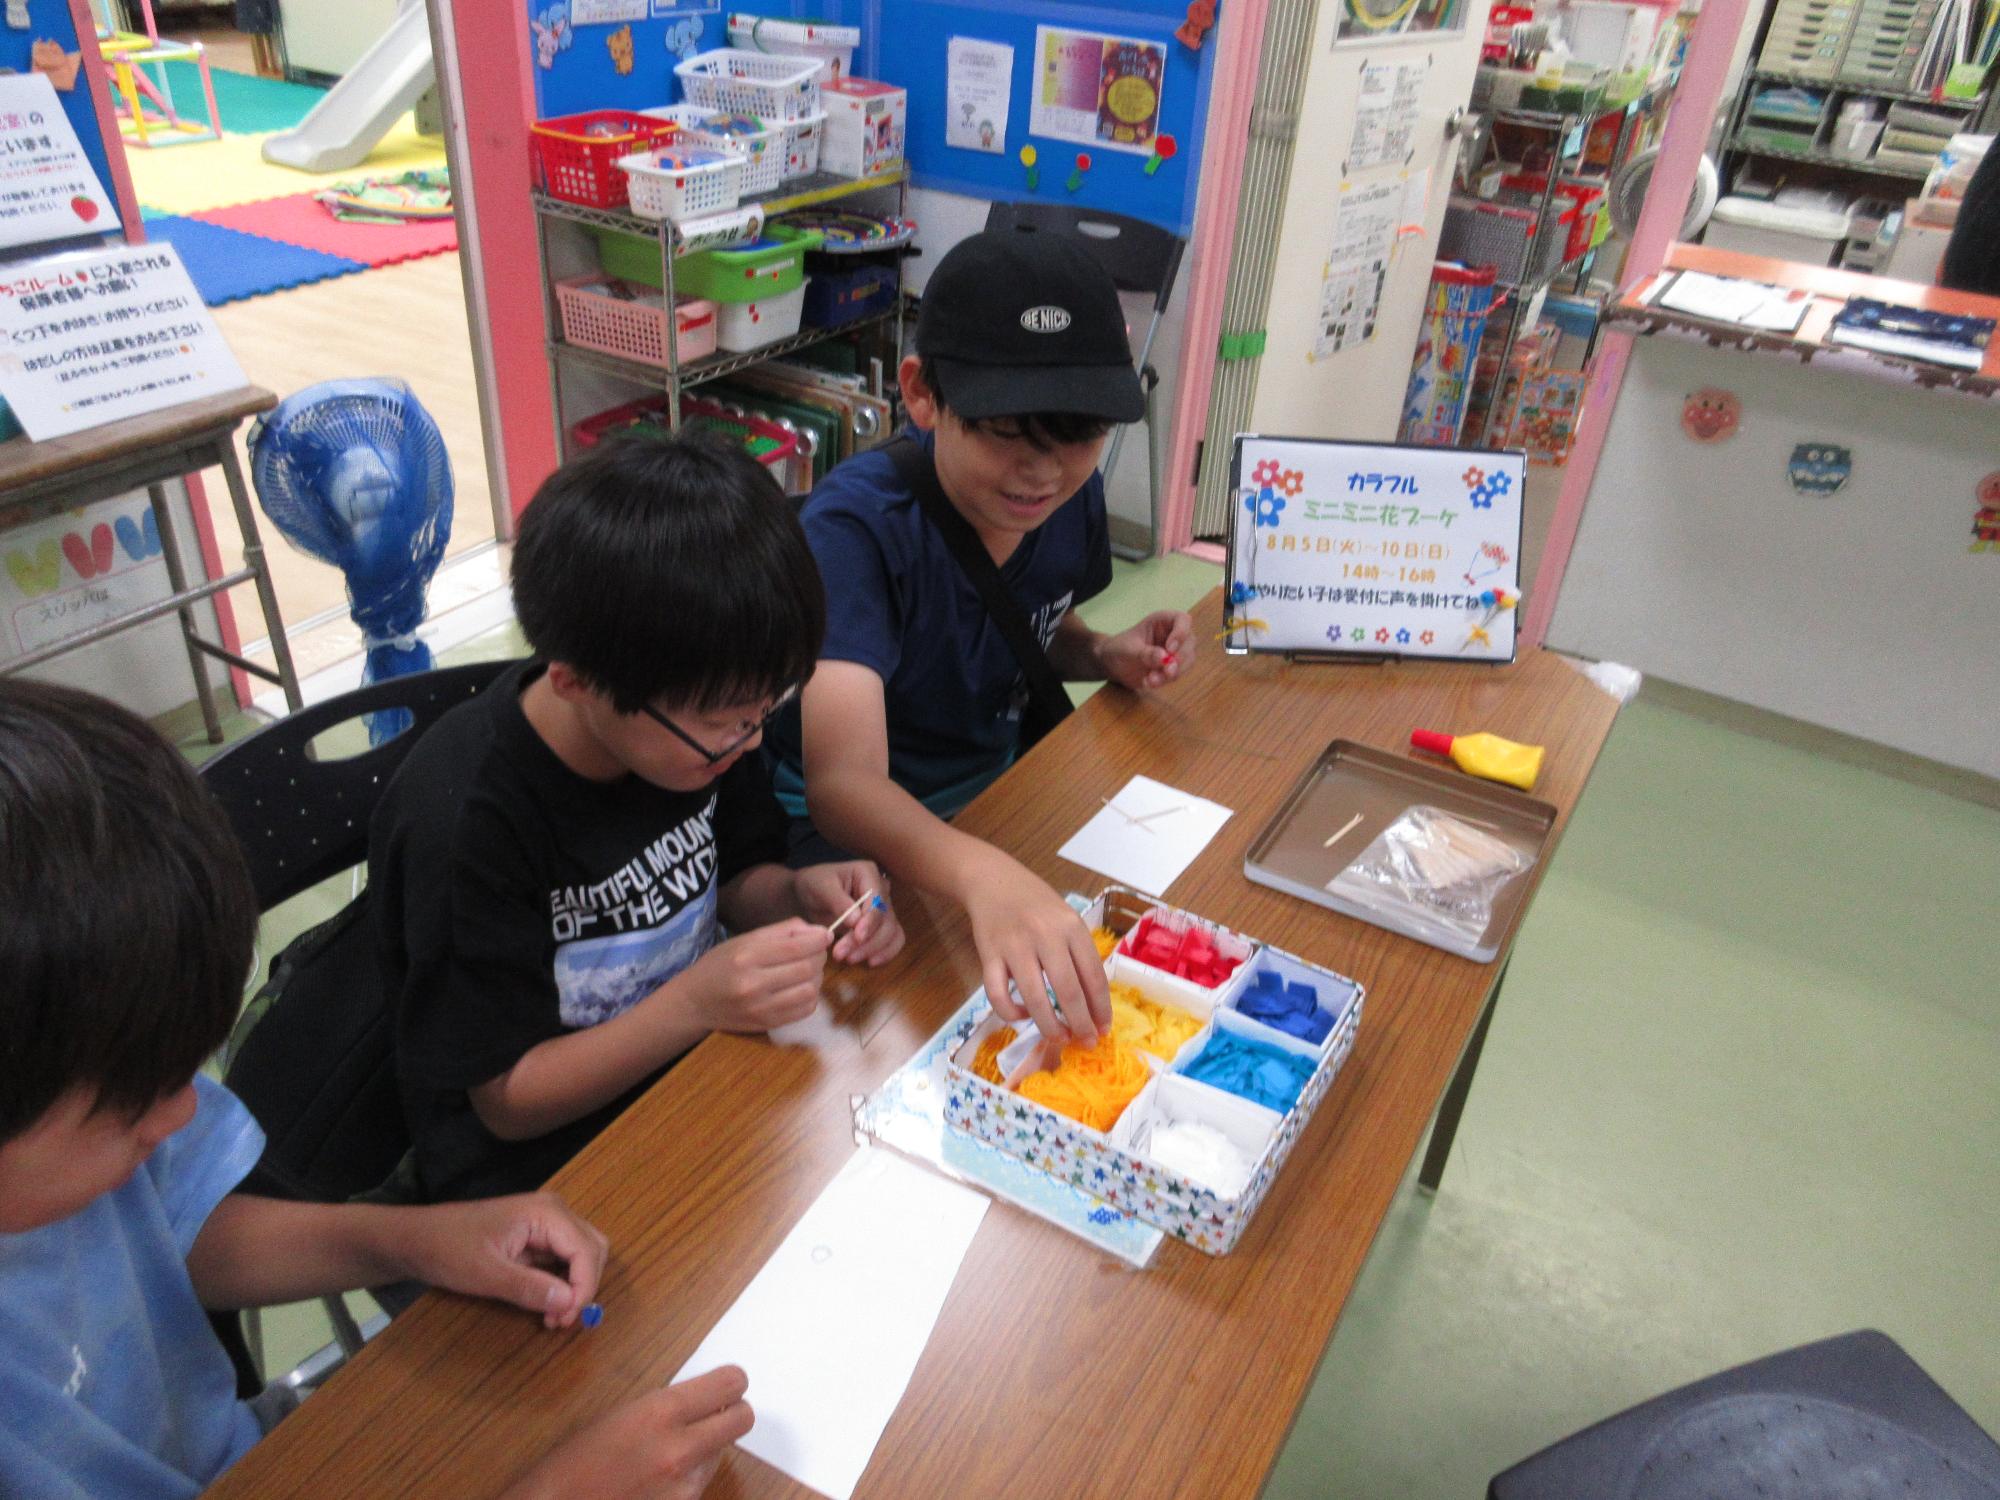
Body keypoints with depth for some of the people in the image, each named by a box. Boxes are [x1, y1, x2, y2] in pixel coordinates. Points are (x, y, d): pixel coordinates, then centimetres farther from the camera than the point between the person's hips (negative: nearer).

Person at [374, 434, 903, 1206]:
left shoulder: (696, 706, -9)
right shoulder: (462, 824, -27)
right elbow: (508, 1100, -17)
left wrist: (800, 896, -15)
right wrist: (695, 1003, -32)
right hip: (535, 1168, -5)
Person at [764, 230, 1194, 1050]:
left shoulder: (1069, 492, -10)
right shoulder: (856, 524, -28)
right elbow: (842, 782, -41)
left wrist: (1106, 656, -11)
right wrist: (983, 875, -61)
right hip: (857, 831, -6)